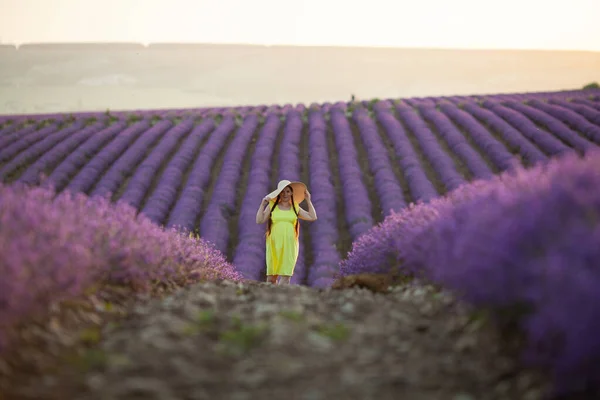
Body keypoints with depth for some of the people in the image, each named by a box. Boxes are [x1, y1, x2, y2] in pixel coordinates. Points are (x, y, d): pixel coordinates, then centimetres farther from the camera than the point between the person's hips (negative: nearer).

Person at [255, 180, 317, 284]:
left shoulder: (295, 208, 15)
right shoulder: (272, 206, 9)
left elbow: (313, 217, 12)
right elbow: (259, 221, 1)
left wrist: (308, 200, 13)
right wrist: (262, 204, -5)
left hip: (289, 245, 1)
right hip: (274, 244, -1)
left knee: (286, 275, -11)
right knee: (271, 276, -4)